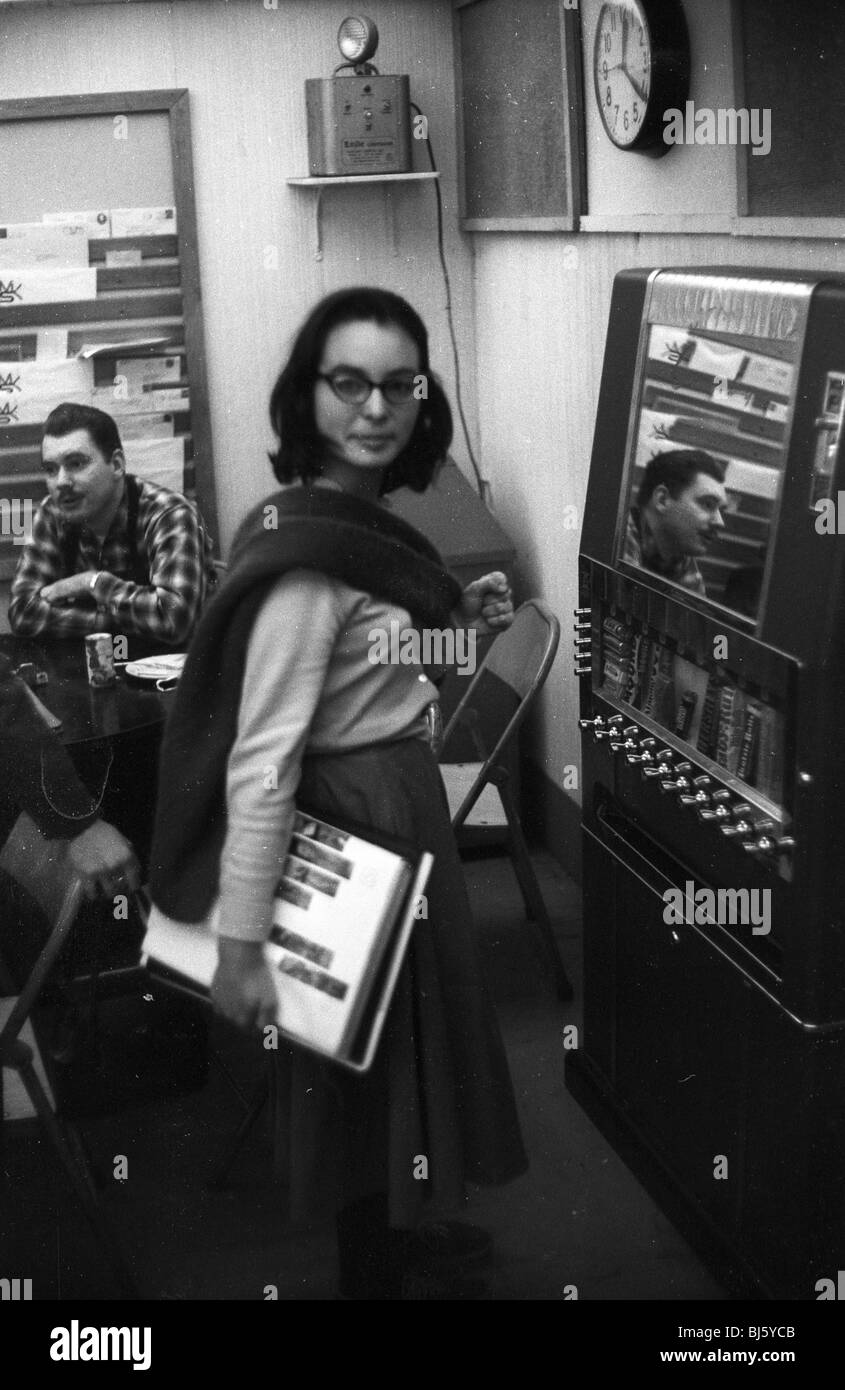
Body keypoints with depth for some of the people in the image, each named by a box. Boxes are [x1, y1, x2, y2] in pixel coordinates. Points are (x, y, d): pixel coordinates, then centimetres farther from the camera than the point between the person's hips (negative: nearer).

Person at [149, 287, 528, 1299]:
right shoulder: (306, 551, -26)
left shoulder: (359, 518, 2)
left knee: (398, 1042, 25)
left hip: (396, 798, 9)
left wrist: (456, 621, 2)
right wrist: (240, 941, -24)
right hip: (362, 822, -9)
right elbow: (261, 759, -26)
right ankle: (376, 1275, 34)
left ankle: (396, 1235, 47)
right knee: (376, 1053, 10)